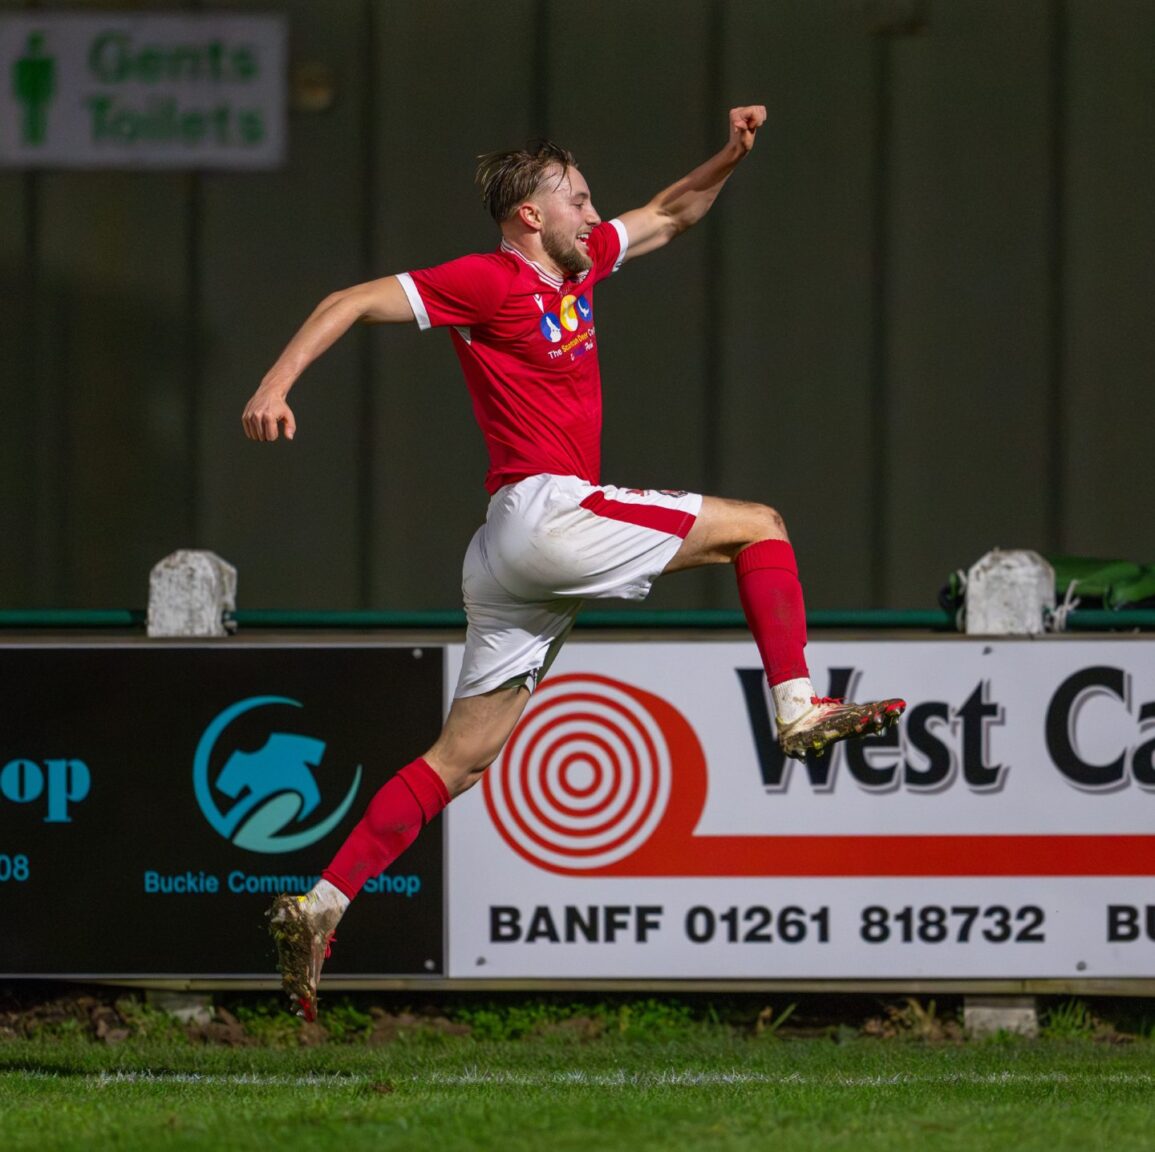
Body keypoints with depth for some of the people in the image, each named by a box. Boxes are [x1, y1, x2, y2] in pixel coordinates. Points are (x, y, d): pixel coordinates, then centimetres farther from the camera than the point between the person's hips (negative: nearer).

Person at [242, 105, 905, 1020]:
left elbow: (669, 217, 33)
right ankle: (798, 708, -4)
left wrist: (731, 157, 18)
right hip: (545, 509, -9)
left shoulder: (579, 266, 19)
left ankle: (319, 908, 0)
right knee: (756, 526, 0)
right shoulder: (487, 282, -5)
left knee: (459, 757, 5)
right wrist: (277, 384, -20)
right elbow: (355, 302, -8)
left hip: (519, 560, 9)